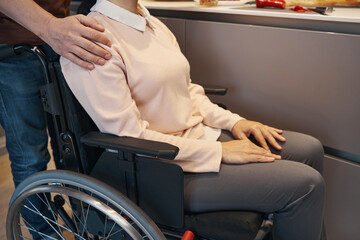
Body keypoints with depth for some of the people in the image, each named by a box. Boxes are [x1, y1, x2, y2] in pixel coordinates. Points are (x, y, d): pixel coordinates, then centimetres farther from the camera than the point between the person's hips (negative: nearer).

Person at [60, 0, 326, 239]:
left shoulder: (153, 24, 11)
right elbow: (130, 137, -21)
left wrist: (234, 121, 0)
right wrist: (220, 151, -19)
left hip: (200, 135, 9)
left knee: (310, 149, 4)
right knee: (305, 184, -15)